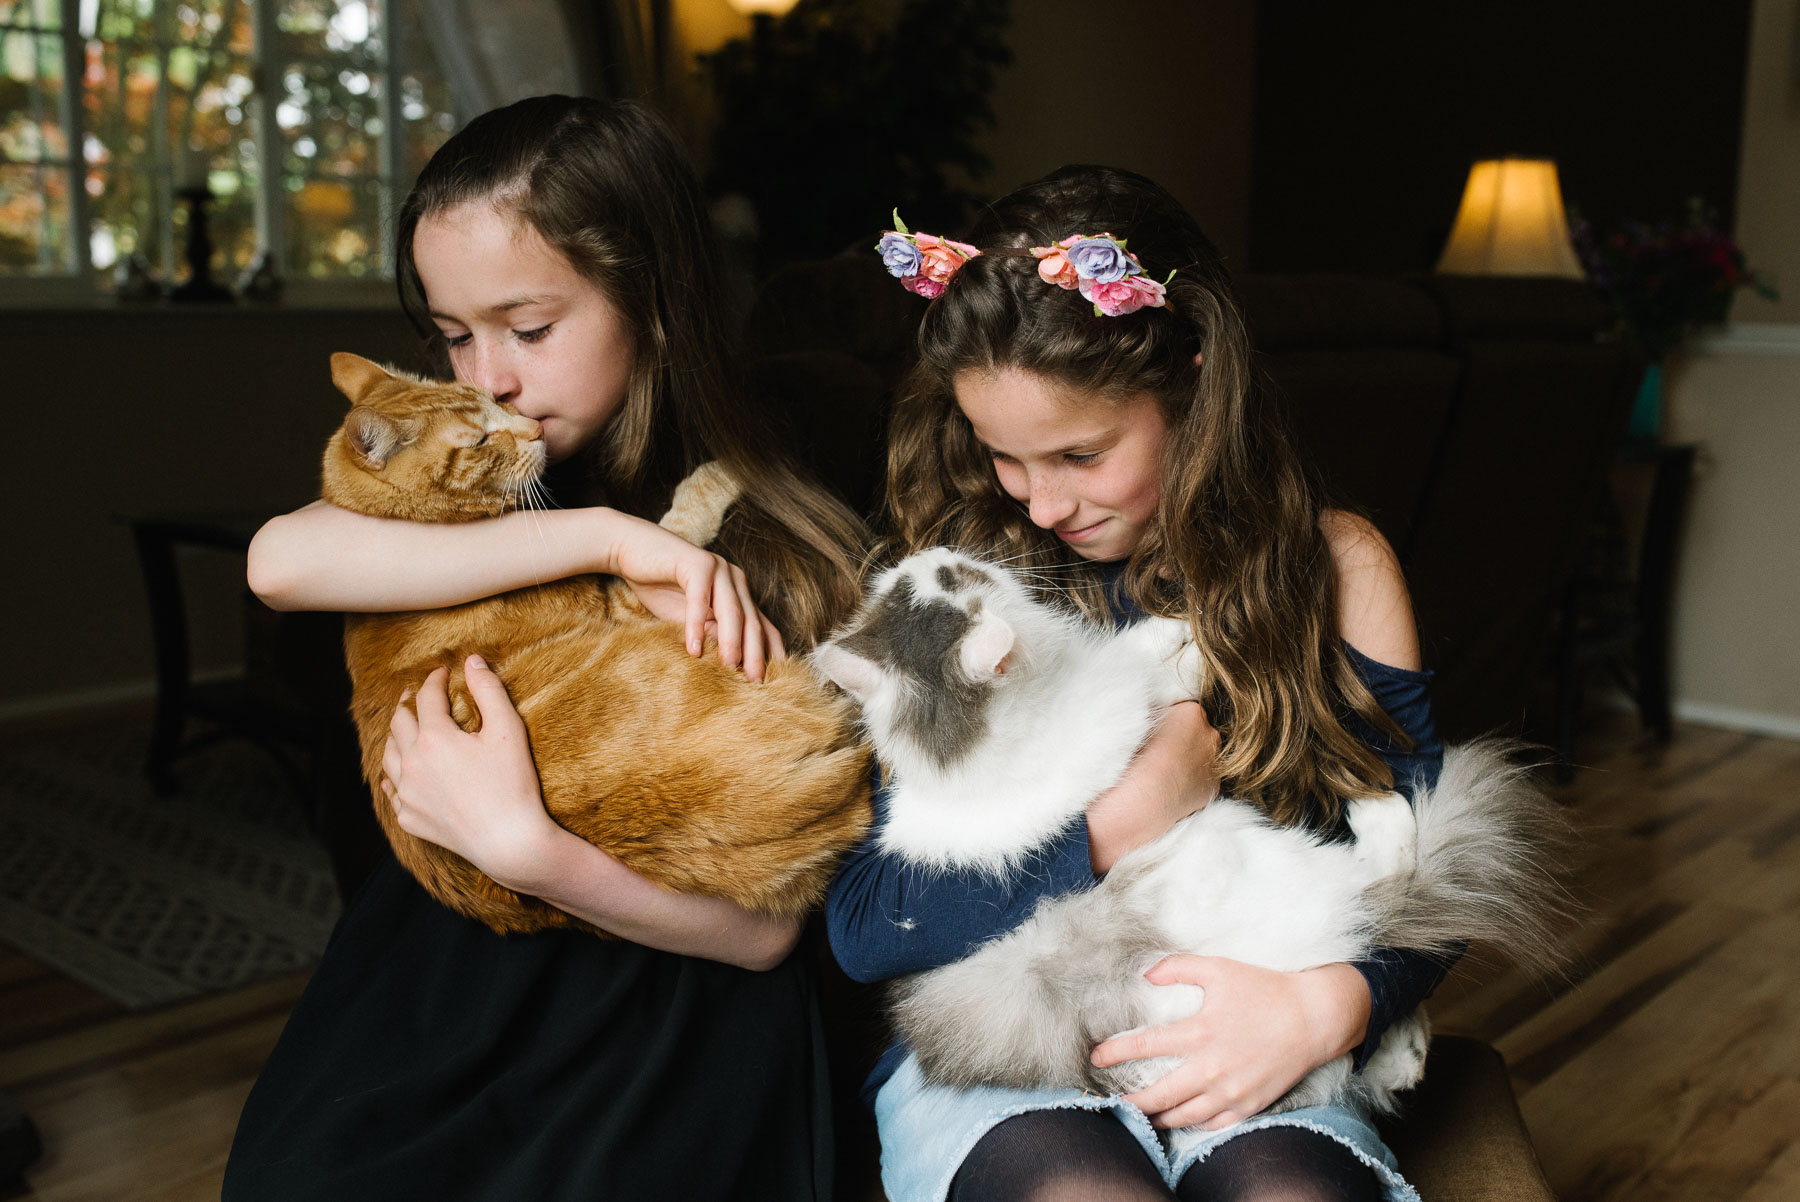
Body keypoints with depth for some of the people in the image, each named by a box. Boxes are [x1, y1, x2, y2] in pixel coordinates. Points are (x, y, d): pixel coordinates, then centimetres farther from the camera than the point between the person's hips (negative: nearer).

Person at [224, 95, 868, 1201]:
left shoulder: (793, 558, -10)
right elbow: (281, 562, -23)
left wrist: (519, 845, -25)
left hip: (672, 1016, -3)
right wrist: (601, 538, -27)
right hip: (436, 975, 4)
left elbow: (763, 927, -13)